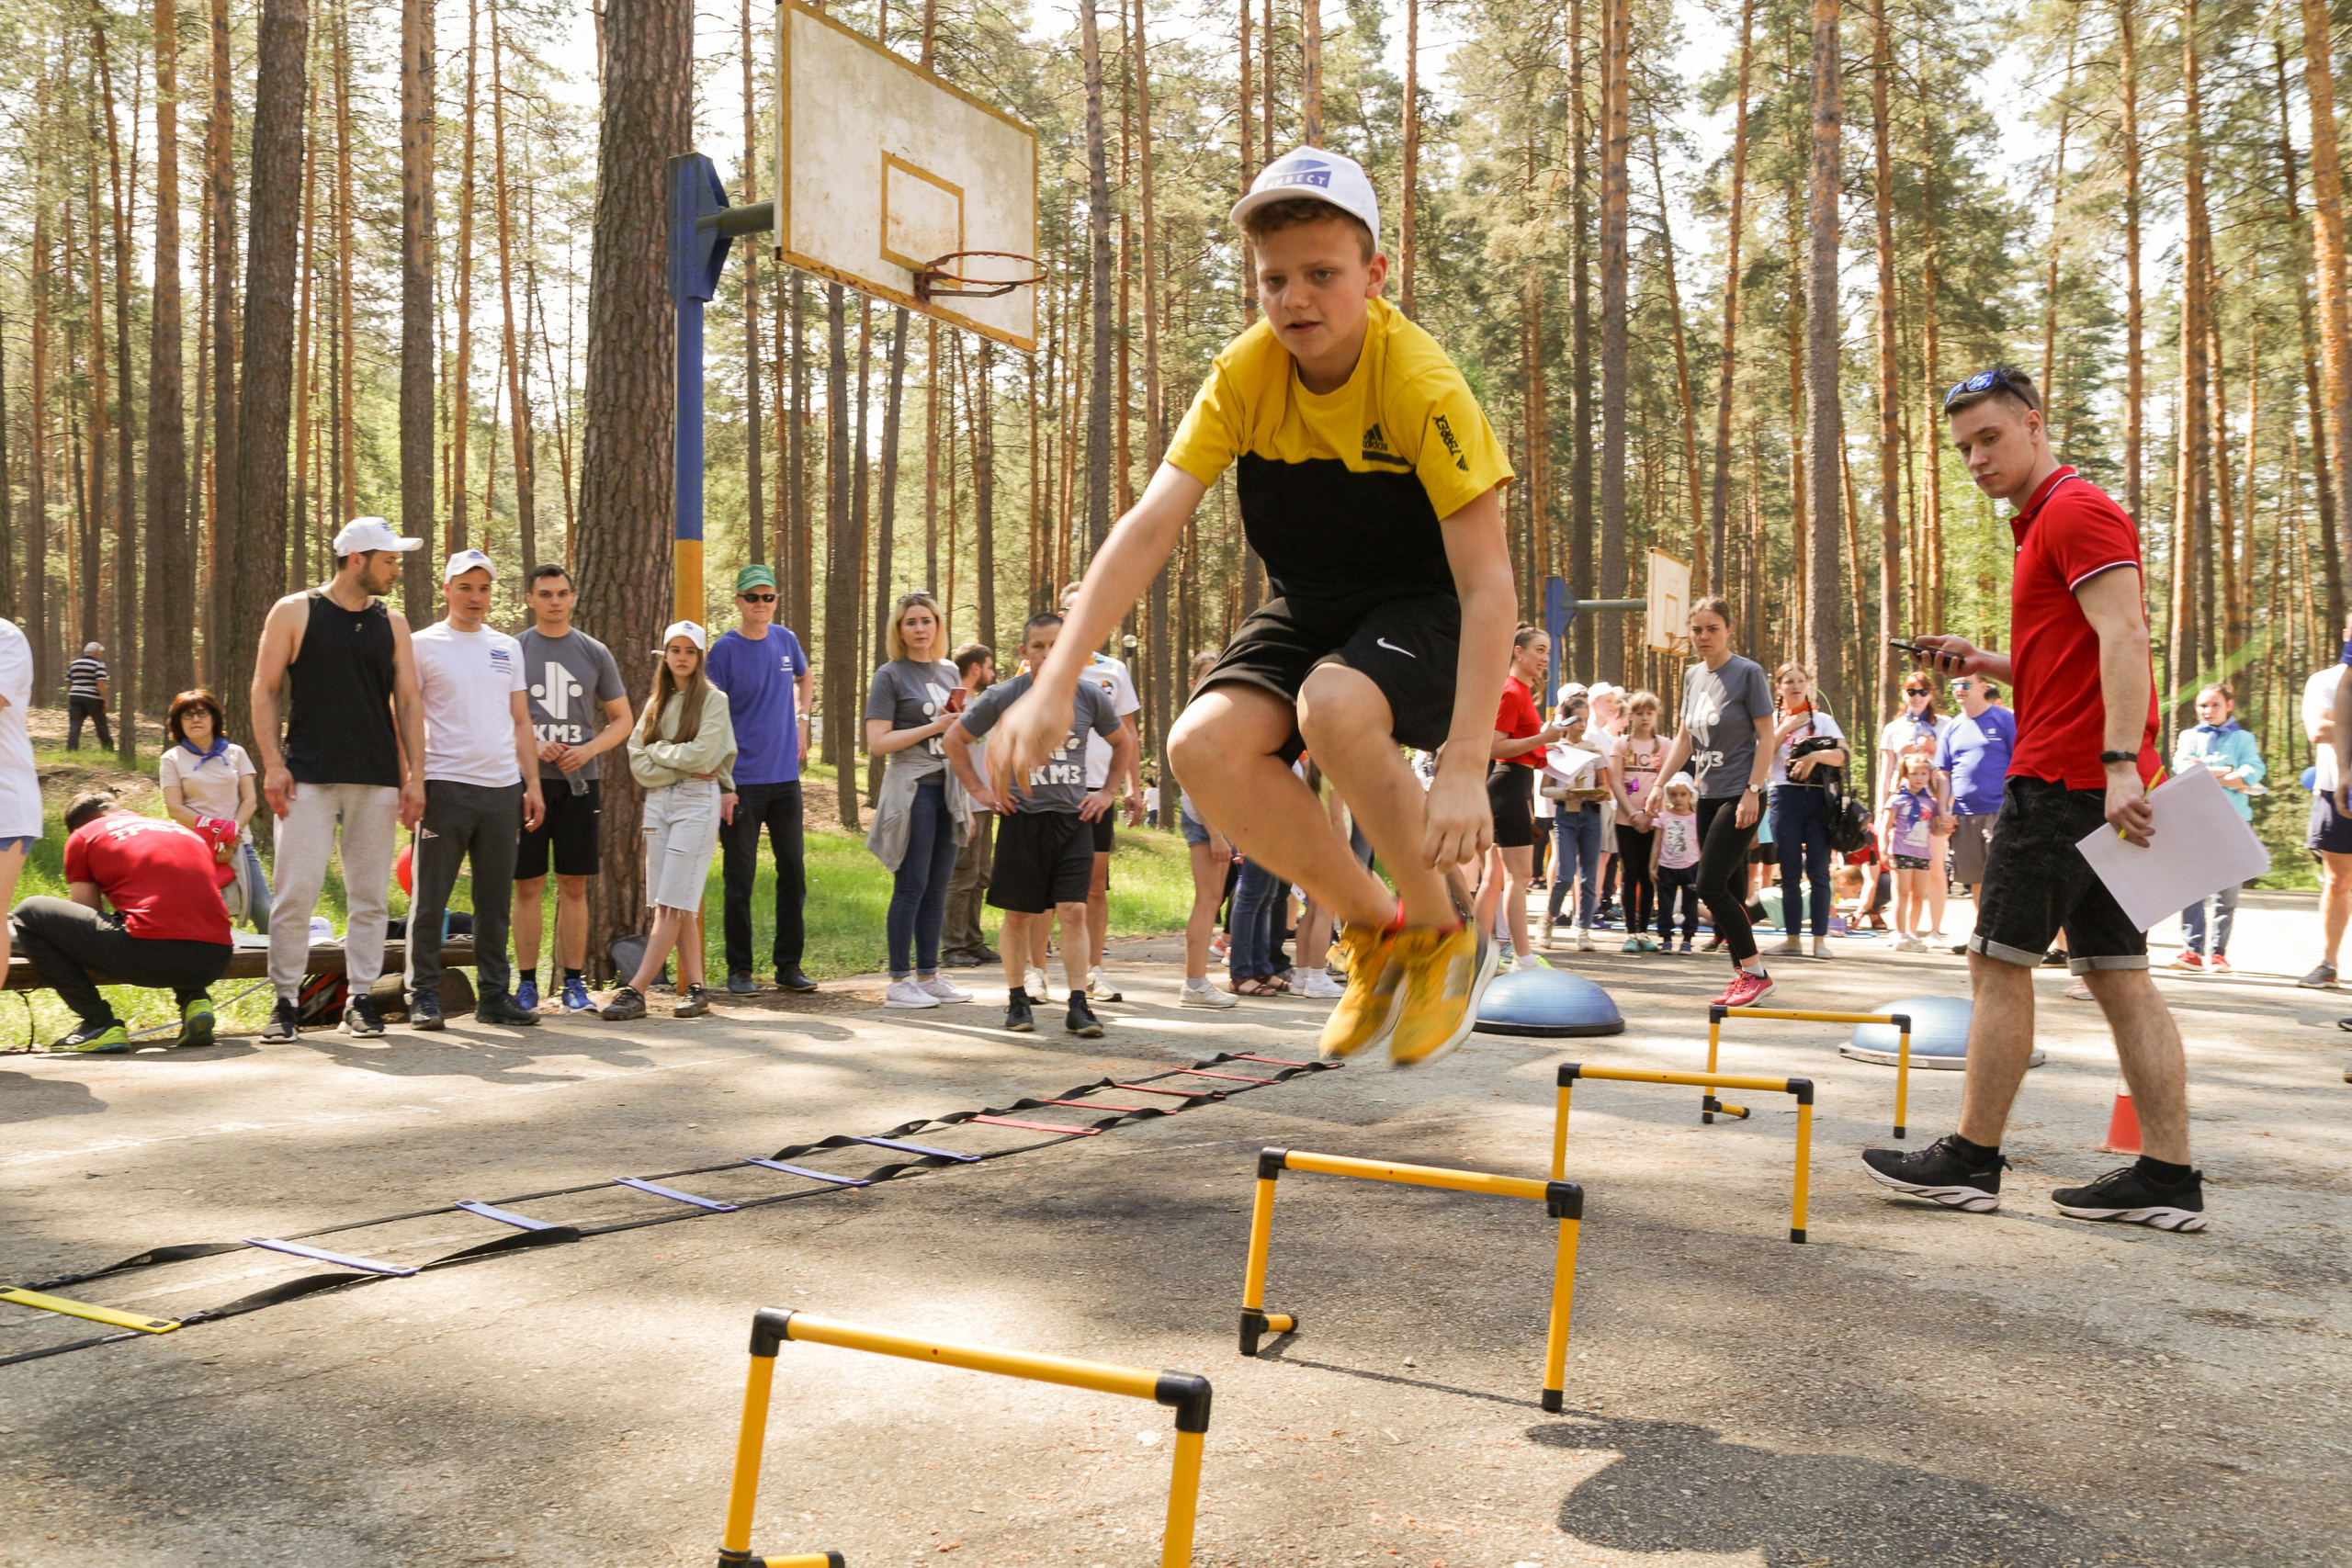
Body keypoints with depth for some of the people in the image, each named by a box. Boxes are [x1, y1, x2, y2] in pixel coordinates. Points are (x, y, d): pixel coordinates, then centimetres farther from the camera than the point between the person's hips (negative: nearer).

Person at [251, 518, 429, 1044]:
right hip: (308, 778, -3)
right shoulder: (294, 612, 3)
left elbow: (408, 701, 11)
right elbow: (264, 689, 2)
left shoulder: (392, 623, 12)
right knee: (295, 894, -6)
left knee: (370, 896, 4)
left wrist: (415, 776, 4)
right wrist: (272, 762, -8)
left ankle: (360, 1000, 12)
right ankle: (285, 1002, 5)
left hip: (377, 781, 3)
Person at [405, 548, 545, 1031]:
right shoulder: (424, 646, 2)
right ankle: (424, 995, 7)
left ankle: (494, 994, 15)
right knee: (430, 897, -1)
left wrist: (532, 783, 10)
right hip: (445, 786, -4)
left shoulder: (508, 647, 16)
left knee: (496, 900, 8)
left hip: (503, 788, 4)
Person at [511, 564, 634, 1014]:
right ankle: (527, 983, 7)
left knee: (574, 886, 3)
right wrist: (531, 746, -11)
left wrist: (589, 749, -5)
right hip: (527, 779, -1)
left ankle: (575, 982, 8)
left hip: (580, 781, 1)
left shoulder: (595, 653, 11)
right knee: (529, 885, 0)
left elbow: (621, 720, 13)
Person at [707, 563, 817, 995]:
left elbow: (804, 678, 30)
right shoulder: (725, 650, -7)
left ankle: (789, 965, 16)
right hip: (742, 780, -5)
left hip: (785, 777, 5)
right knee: (740, 879, 1)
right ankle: (739, 970, 11)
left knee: (794, 873, 7)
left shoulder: (786, 640, 7)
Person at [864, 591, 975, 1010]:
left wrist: (966, 802, 19)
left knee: (937, 887, 8)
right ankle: (899, 981, -1)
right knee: (911, 886, -6)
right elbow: (877, 742, -11)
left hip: (949, 790, 6)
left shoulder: (949, 673, 16)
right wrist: (935, 727, -15)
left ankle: (928, 975, 15)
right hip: (912, 788, -6)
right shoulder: (890, 676, -3)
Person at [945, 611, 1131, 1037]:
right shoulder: (1003, 697, -2)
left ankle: (1077, 1006, -3)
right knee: (1018, 915, 6)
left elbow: (1124, 743, 19)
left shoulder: (1089, 696, 3)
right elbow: (955, 739, 9)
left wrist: (1107, 792, 11)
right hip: (1021, 818, 0)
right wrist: (979, 790, 3)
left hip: (1074, 818, 1)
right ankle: (1017, 1000, 19)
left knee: (1074, 911, -6)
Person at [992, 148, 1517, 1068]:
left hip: (1425, 610, -5)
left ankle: (1444, 940, -10)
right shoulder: (1244, 375, -13)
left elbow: (1488, 586, -28)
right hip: (1310, 608, 5)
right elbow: (1148, 527, -18)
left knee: (1333, 707, -37)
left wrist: (1465, 767, -37)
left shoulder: (1422, 387, -25)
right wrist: (1055, 686, -28)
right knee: (1206, 744, -23)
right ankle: (1375, 934, 0)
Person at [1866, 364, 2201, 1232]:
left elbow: (2124, 637, -20)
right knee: (2119, 976, 7)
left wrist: (2120, 764, -28)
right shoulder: (2047, 522, 22)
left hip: (2064, 781, -10)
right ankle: (2168, 1177, 8)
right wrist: (1989, 664, 15)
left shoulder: (2076, 509, -9)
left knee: (1998, 963, -3)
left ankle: (1972, 1160, 5)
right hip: (2101, 787, 10)